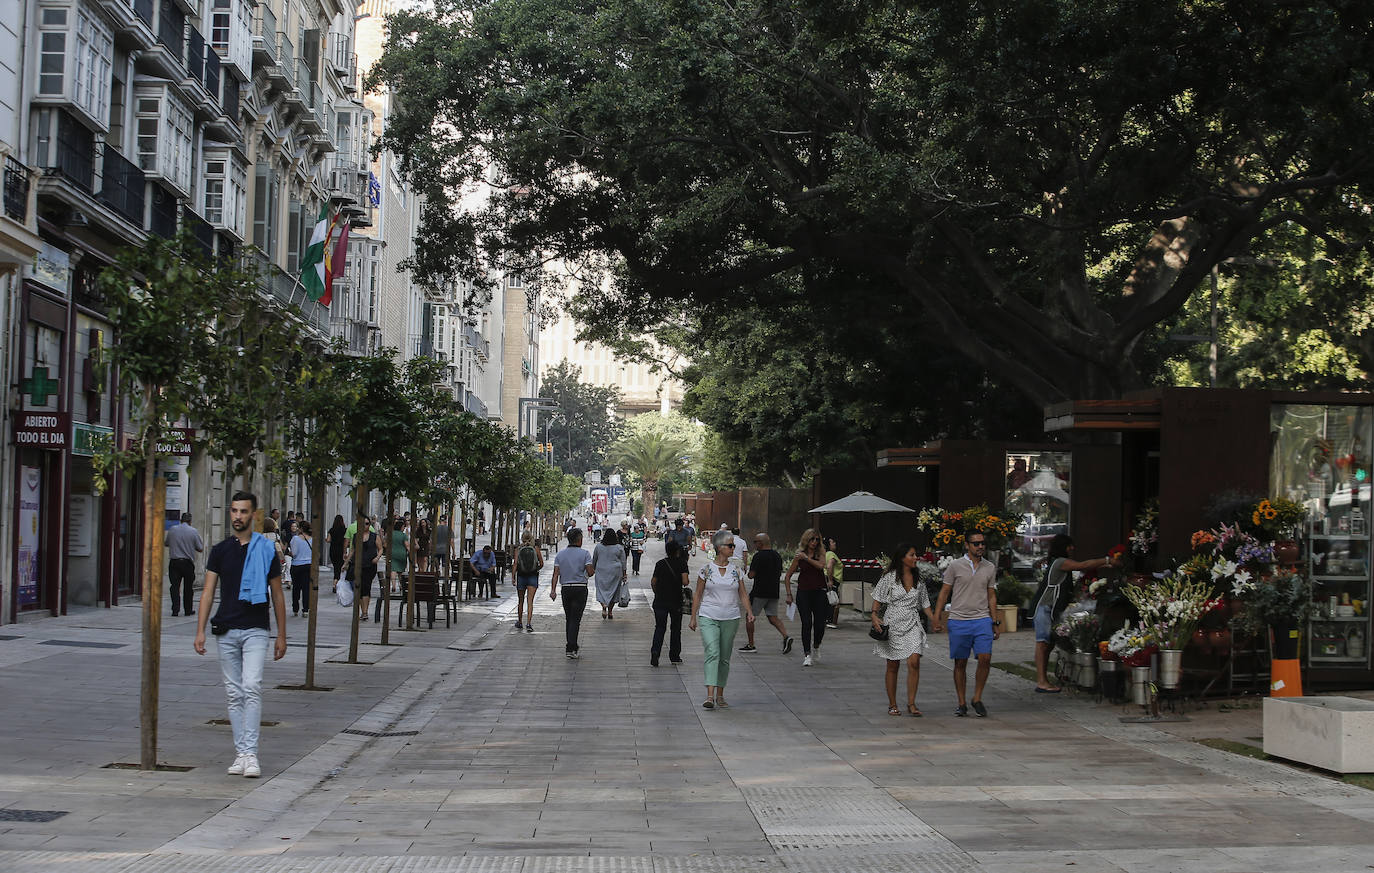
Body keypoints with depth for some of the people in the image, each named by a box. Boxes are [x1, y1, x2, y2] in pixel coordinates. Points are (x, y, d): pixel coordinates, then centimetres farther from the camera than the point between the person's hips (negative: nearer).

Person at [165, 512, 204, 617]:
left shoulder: (172, 529, 2)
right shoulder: (194, 531, -4)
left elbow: (166, 543, 15)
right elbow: (200, 548, 1)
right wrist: (203, 543, 21)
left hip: (174, 562, 1)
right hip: (188, 563, -1)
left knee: (175, 587, 1)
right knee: (188, 588, 10)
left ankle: (175, 610, -8)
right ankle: (188, 610, 16)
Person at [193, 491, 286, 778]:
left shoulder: (266, 550, 3)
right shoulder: (220, 550, 8)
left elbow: (277, 594, 8)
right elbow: (208, 591, 6)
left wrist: (281, 635, 6)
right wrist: (200, 631, -4)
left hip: (256, 630, -3)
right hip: (226, 631, 3)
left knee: (252, 688, -16)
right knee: (234, 694, 6)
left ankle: (250, 753, -16)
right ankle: (241, 753, 12)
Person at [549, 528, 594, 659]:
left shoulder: (560, 555, 7)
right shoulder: (584, 553, -4)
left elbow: (556, 573, -2)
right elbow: (590, 572, -10)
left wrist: (553, 590, -7)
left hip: (566, 589, 4)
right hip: (580, 589, -4)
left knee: (568, 619, 15)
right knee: (575, 619, -6)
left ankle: (572, 646, 20)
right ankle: (571, 649, -15)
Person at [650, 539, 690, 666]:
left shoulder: (660, 564, 2)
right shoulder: (681, 563, -7)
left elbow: (653, 582, 4)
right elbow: (685, 581, -17)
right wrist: (687, 583, 6)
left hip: (660, 601, 2)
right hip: (676, 601, -2)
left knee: (659, 627, 3)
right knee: (675, 628, 14)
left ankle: (655, 652, -18)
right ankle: (674, 656, 20)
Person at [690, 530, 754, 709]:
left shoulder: (736, 571, 7)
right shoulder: (706, 569, 0)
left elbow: (743, 594, 9)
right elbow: (697, 594, 6)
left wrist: (749, 612, -6)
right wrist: (693, 617, 4)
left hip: (730, 618, 3)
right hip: (708, 617, -3)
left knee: (724, 658, 7)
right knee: (712, 653, -18)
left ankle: (720, 695, 17)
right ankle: (710, 695, -25)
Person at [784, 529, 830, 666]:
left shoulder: (820, 554, 6)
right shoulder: (799, 556, 4)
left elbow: (821, 565, -17)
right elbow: (788, 576, 10)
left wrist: (807, 558, -13)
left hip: (818, 592, 1)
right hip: (803, 592, -1)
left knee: (820, 624, -2)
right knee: (806, 623, -11)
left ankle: (816, 647, 27)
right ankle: (807, 654, -7)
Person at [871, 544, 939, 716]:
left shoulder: (918, 579, 8)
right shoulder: (890, 577, -4)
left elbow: (924, 602, 15)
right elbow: (878, 598, -1)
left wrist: (933, 619, 3)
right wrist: (875, 616, -16)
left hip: (912, 625, 2)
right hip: (893, 625, -2)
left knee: (914, 662, -14)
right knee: (893, 666, 6)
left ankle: (911, 704, -8)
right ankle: (892, 705, 17)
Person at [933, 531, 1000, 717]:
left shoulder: (990, 568, 9)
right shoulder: (955, 566, 0)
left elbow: (991, 597, 15)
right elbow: (944, 593, 3)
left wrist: (995, 623, 13)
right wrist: (937, 617, -5)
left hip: (982, 620, 2)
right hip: (958, 621, -2)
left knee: (985, 659, -12)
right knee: (960, 663, 3)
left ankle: (977, 698, 4)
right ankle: (962, 703, 13)